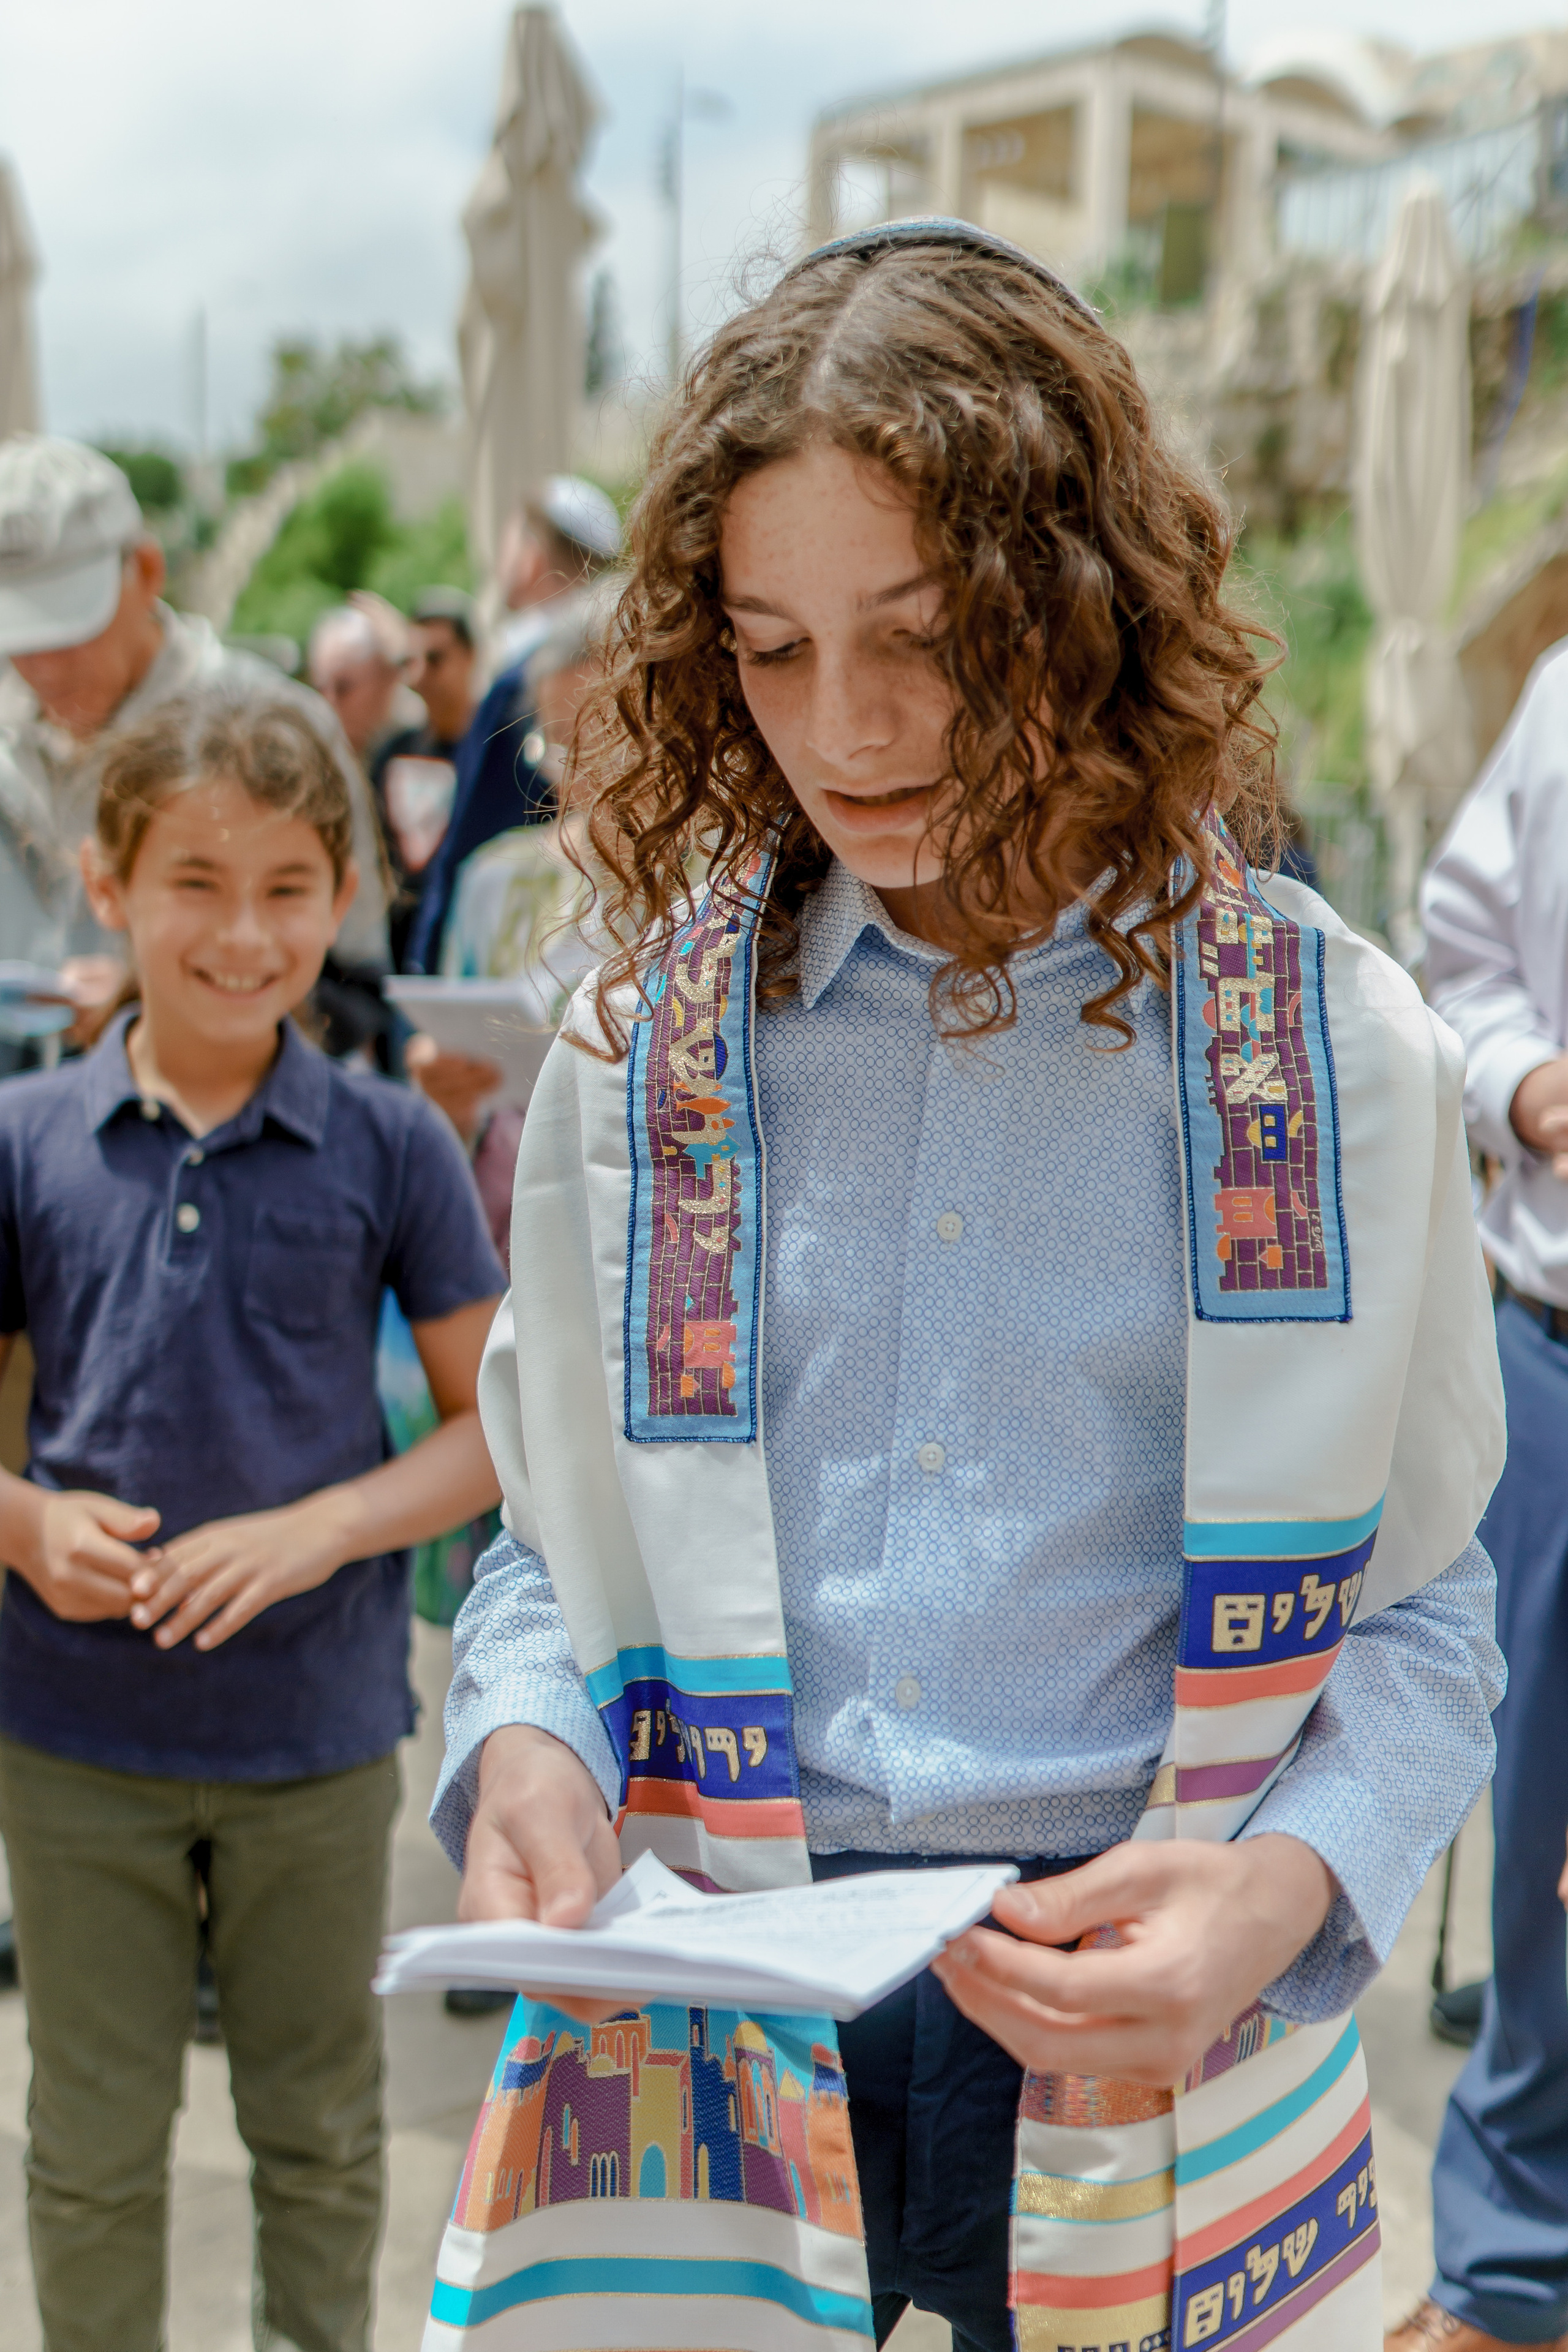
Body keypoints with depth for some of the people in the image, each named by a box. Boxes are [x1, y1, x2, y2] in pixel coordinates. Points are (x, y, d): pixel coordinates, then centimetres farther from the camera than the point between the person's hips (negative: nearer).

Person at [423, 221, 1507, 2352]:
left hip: (1151, 2037, 0)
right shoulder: (649, 1042, 0)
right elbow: (554, 1539, 6)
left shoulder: (1329, 1048, -5)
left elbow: (1418, 1610, -1)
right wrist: (522, 1747, -13)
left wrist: (1286, 1886, -18)